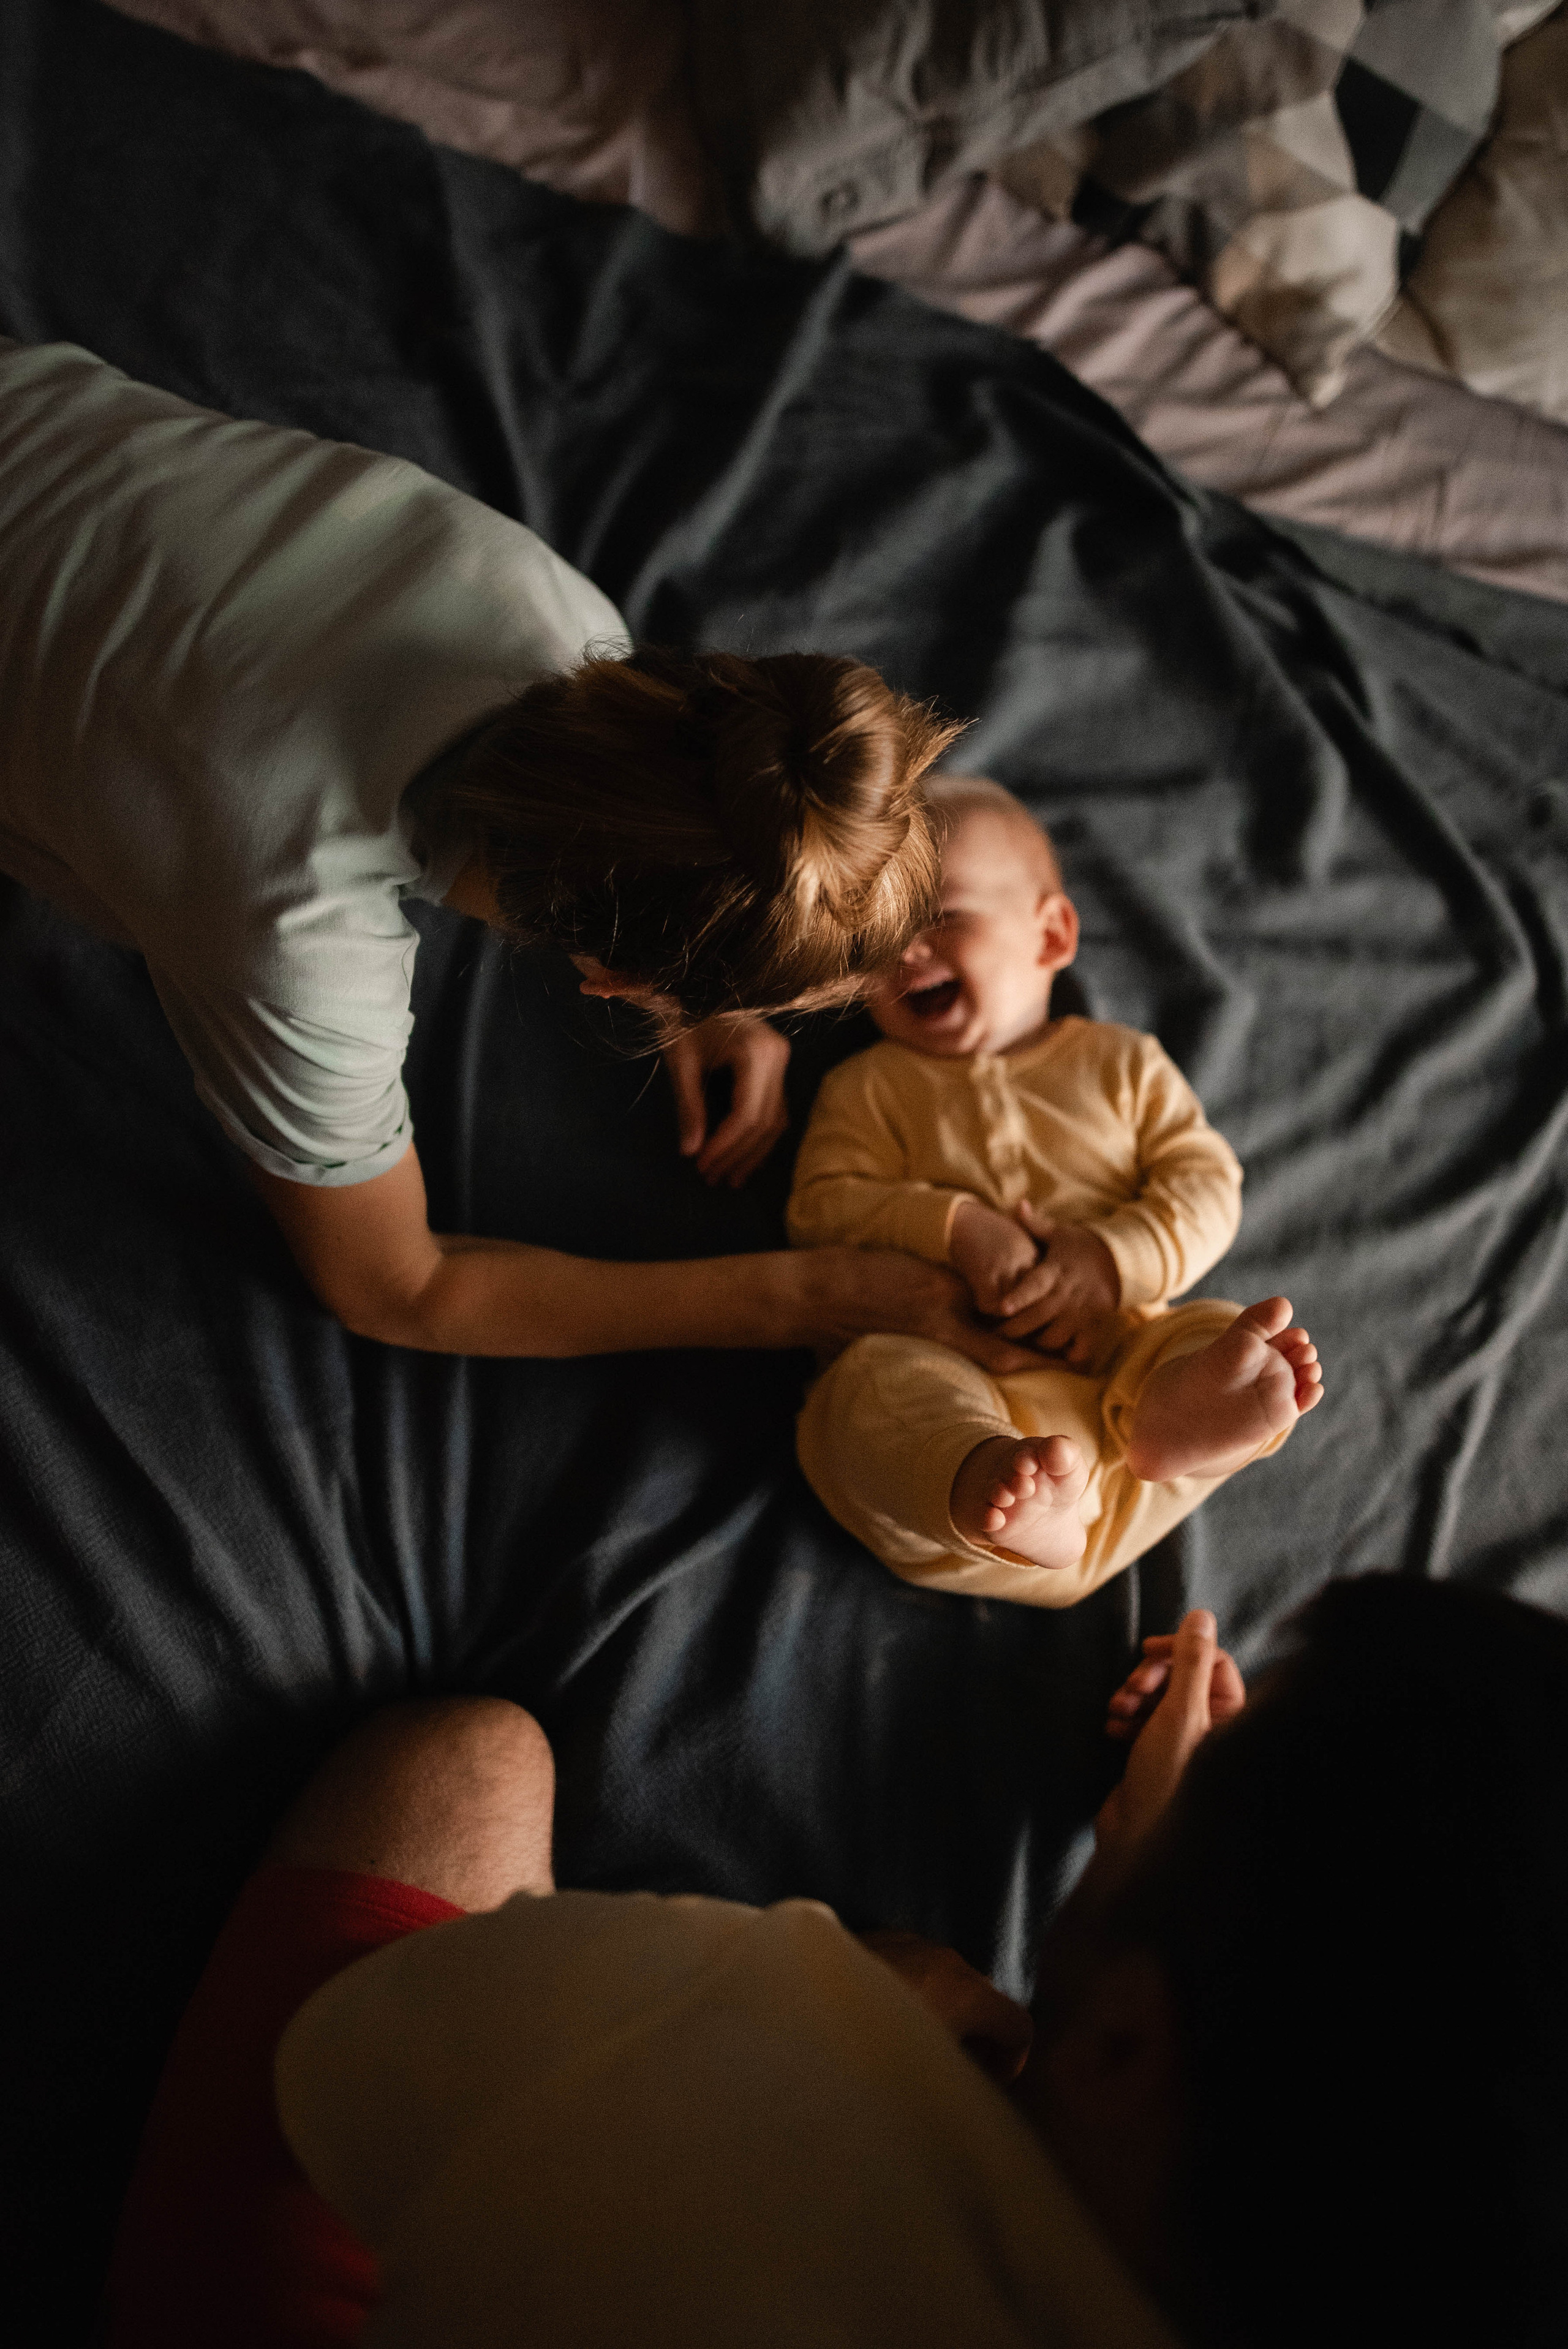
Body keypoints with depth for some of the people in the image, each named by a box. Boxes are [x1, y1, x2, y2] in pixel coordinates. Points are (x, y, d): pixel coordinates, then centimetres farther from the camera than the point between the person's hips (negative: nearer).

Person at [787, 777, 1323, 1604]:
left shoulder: (1120, 1061, 22)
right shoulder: (867, 1086, 21)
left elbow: (1206, 1184, 11)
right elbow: (820, 1210, 8)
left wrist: (1112, 1260, -9)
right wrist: (957, 1229, -10)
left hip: (1111, 1355, 2)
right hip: (945, 1368, -1)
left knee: (1219, 1329, -23)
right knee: (874, 1376, -33)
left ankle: (1180, 1413, -57)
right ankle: (988, 1492, -63)